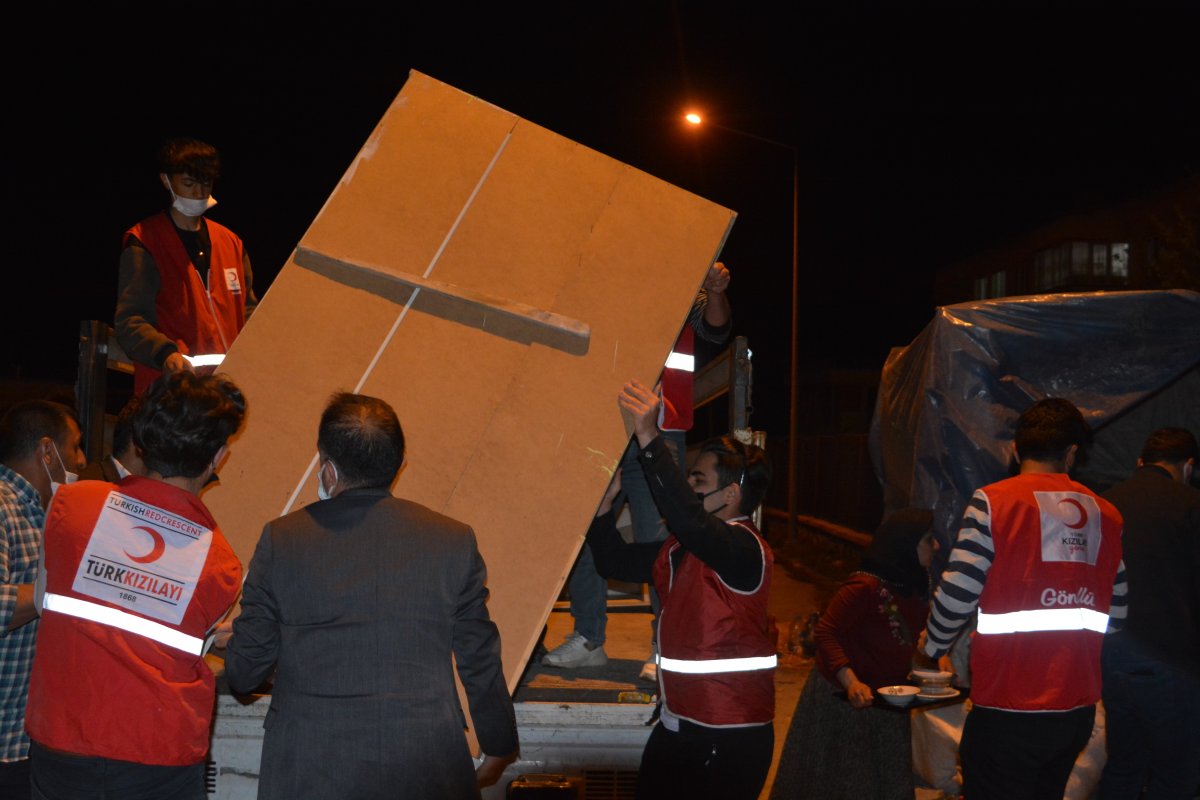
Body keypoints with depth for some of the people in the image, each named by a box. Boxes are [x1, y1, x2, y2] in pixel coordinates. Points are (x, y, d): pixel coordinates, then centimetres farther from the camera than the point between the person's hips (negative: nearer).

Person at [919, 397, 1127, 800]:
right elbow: (1116, 613, 8)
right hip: (1078, 709, 6)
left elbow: (958, 592, -13)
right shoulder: (1105, 514, 7)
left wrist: (933, 643, 6)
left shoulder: (994, 500, -9)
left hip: (1009, 709, -5)